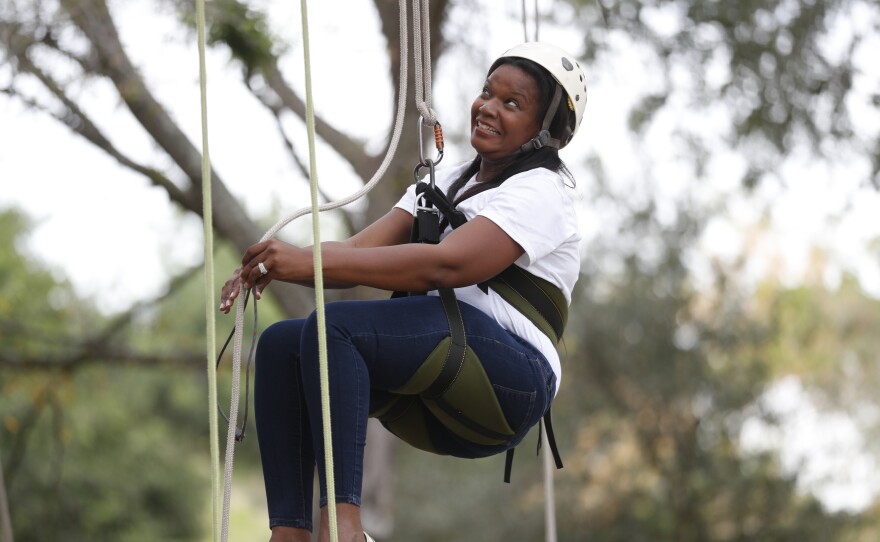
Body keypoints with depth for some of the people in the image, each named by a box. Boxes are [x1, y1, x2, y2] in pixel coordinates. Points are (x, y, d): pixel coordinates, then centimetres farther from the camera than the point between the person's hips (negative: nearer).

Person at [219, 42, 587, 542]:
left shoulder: (539, 192, -2)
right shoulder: (446, 183, 26)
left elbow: (445, 265, -20)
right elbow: (361, 249, 12)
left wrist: (311, 261, -26)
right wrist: (275, 265, -9)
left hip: (510, 375, -8)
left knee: (330, 327, -26)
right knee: (280, 342, -8)